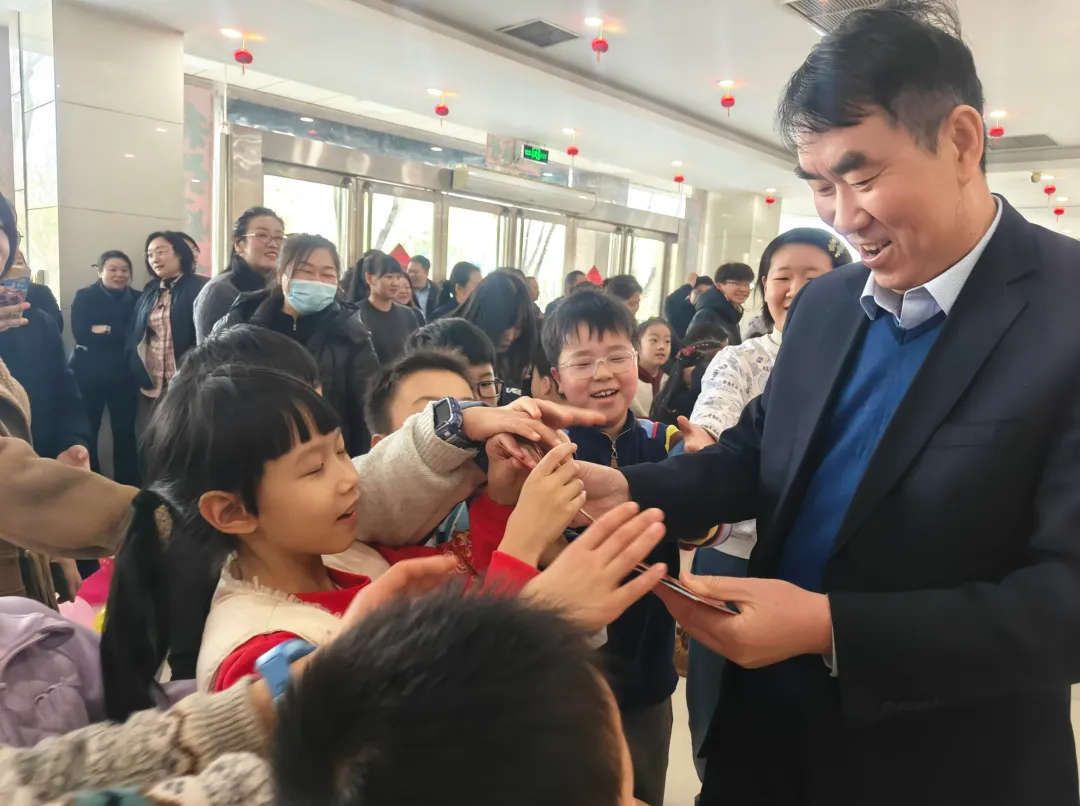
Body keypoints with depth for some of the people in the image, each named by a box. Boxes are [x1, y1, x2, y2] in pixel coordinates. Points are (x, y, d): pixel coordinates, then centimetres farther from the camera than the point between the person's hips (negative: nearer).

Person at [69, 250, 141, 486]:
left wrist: (103, 330, -9)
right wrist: (119, 334, -13)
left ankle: (128, 485, 11)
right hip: (88, 373, -1)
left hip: (124, 374, 1)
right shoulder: (84, 296, 3)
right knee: (87, 431, 4)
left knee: (125, 431, 2)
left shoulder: (137, 298, 8)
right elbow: (80, 333, -10)